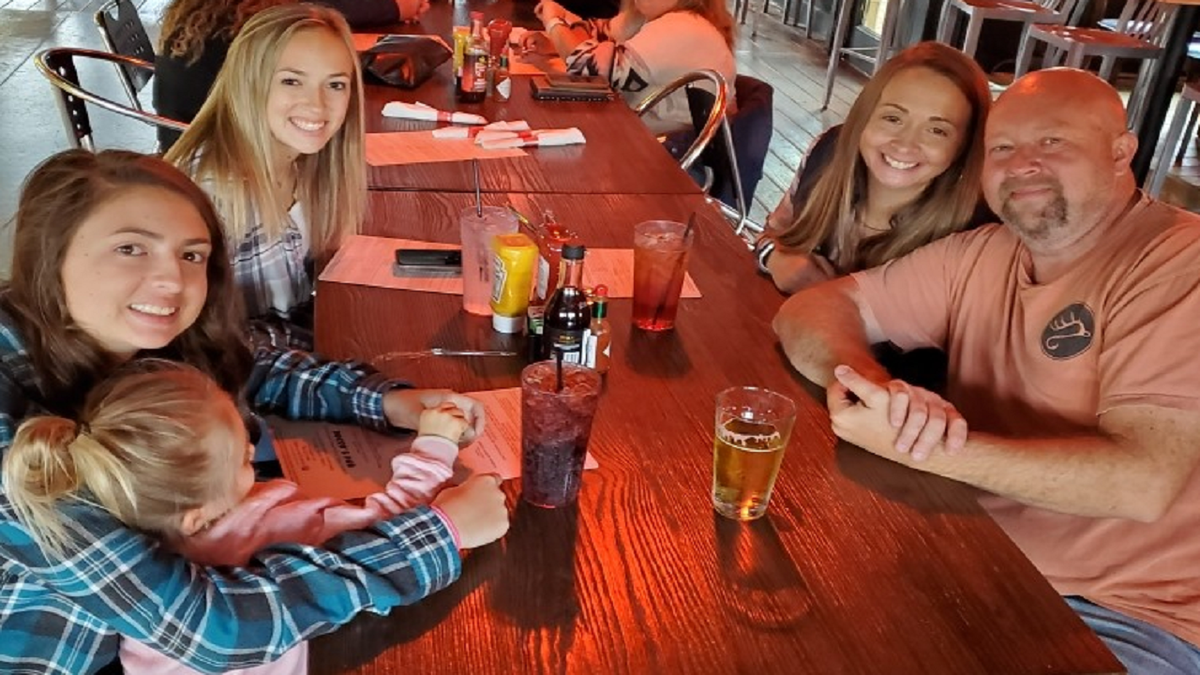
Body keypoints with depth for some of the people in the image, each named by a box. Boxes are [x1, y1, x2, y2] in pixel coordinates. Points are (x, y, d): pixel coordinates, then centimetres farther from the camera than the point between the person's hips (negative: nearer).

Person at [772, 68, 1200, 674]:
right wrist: (864, 379, -24)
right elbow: (814, 308, -1)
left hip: (1130, 618, -5)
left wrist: (911, 448, -30)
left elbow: (1141, 480, -24)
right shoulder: (979, 256, 4)